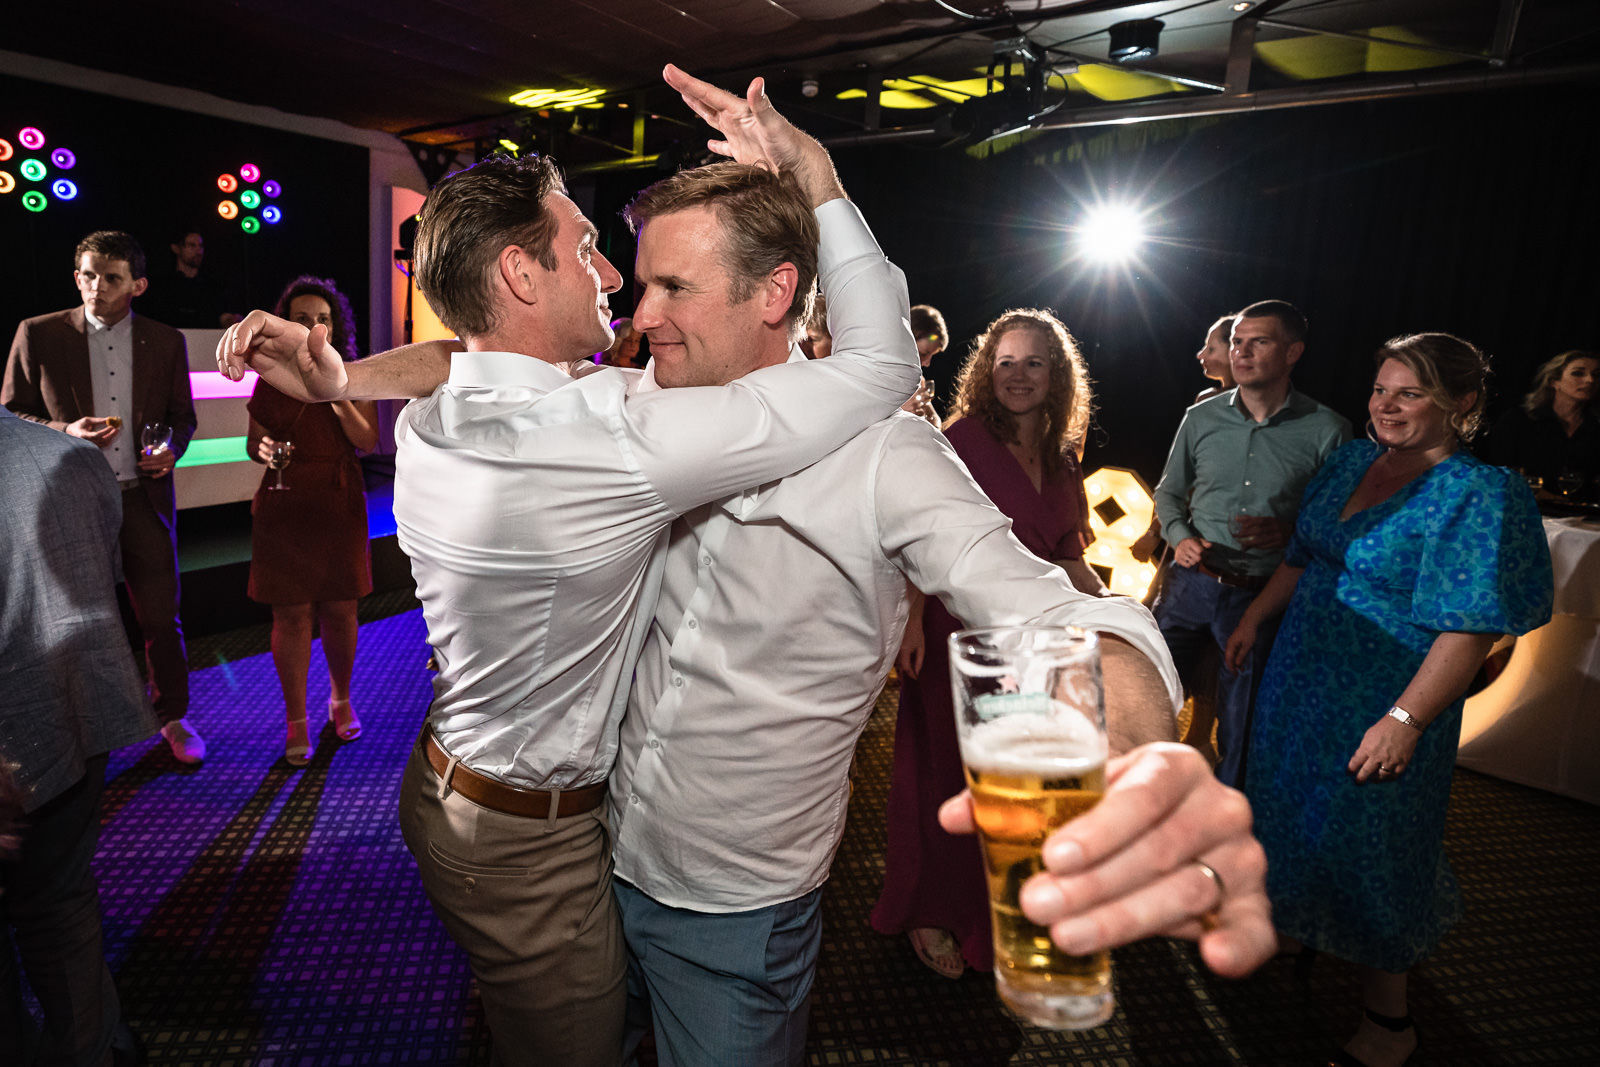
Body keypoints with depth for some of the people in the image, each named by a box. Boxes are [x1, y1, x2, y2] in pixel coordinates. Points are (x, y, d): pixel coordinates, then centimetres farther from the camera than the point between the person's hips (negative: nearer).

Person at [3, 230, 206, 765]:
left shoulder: (166, 342, 4)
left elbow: (182, 414, 11)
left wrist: (172, 449, -9)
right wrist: (64, 433, -15)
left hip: (144, 500, 1)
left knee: (162, 618, 7)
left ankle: (173, 719, 25)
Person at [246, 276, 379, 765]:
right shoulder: (271, 381, 6)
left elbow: (368, 442, -7)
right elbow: (253, 441, 12)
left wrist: (337, 396, -18)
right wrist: (261, 449, -11)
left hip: (339, 507, 0)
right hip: (282, 507, 0)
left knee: (339, 611, 6)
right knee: (291, 614, 1)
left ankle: (341, 700, 28)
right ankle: (296, 721, 12)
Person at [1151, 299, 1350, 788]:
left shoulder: (1327, 431, -5)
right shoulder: (1201, 417, 3)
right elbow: (1169, 491, 15)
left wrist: (1286, 533, -17)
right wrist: (1179, 536, -4)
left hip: (1263, 597, -2)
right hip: (1192, 584, 2)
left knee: (1240, 733, 11)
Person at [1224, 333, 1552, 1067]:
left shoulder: (1480, 496, -18)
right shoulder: (1353, 461, 3)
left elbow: (1471, 628, -23)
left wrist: (1406, 719, -26)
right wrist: (1254, 618, 14)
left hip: (1381, 701, -6)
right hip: (1302, 672, 7)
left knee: (1366, 840, 5)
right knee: (1296, 805, 20)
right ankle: (1300, 921, 46)